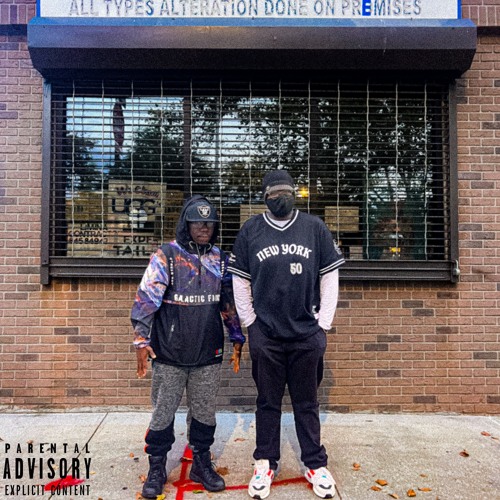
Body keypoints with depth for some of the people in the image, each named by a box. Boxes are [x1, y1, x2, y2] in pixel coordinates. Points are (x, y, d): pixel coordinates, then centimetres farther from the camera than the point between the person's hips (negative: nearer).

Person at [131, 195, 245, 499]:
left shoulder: (220, 260, 6)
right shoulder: (166, 257, -7)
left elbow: (230, 302, 12)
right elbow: (146, 300, -9)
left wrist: (237, 339, 12)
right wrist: (142, 341, -13)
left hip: (209, 355, 3)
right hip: (169, 354, -3)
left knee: (205, 411, 13)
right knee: (163, 412, 9)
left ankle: (202, 464, 32)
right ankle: (157, 468, 28)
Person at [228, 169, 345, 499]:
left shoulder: (315, 228, 2)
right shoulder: (250, 231, 2)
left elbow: (330, 275, 4)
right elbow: (239, 280, 5)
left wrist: (324, 323, 1)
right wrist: (250, 322, 2)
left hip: (307, 335, 0)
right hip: (265, 336, 0)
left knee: (307, 402, 12)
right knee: (268, 402, 12)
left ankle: (316, 465, 29)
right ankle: (266, 464, 29)